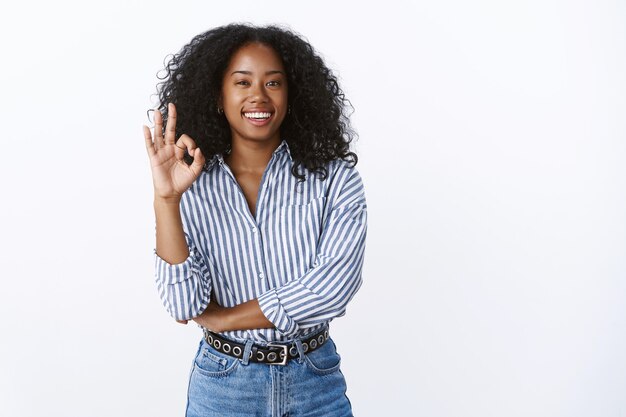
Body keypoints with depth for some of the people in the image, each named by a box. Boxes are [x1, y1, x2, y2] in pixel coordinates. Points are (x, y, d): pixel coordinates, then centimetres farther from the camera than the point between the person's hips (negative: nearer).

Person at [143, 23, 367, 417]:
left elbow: (335, 284, -20)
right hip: (223, 385, 0)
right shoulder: (194, 190, -6)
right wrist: (166, 200, -25)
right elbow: (184, 306, -15)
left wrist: (222, 318, -14)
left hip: (317, 383, 0)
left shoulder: (334, 178, -8)